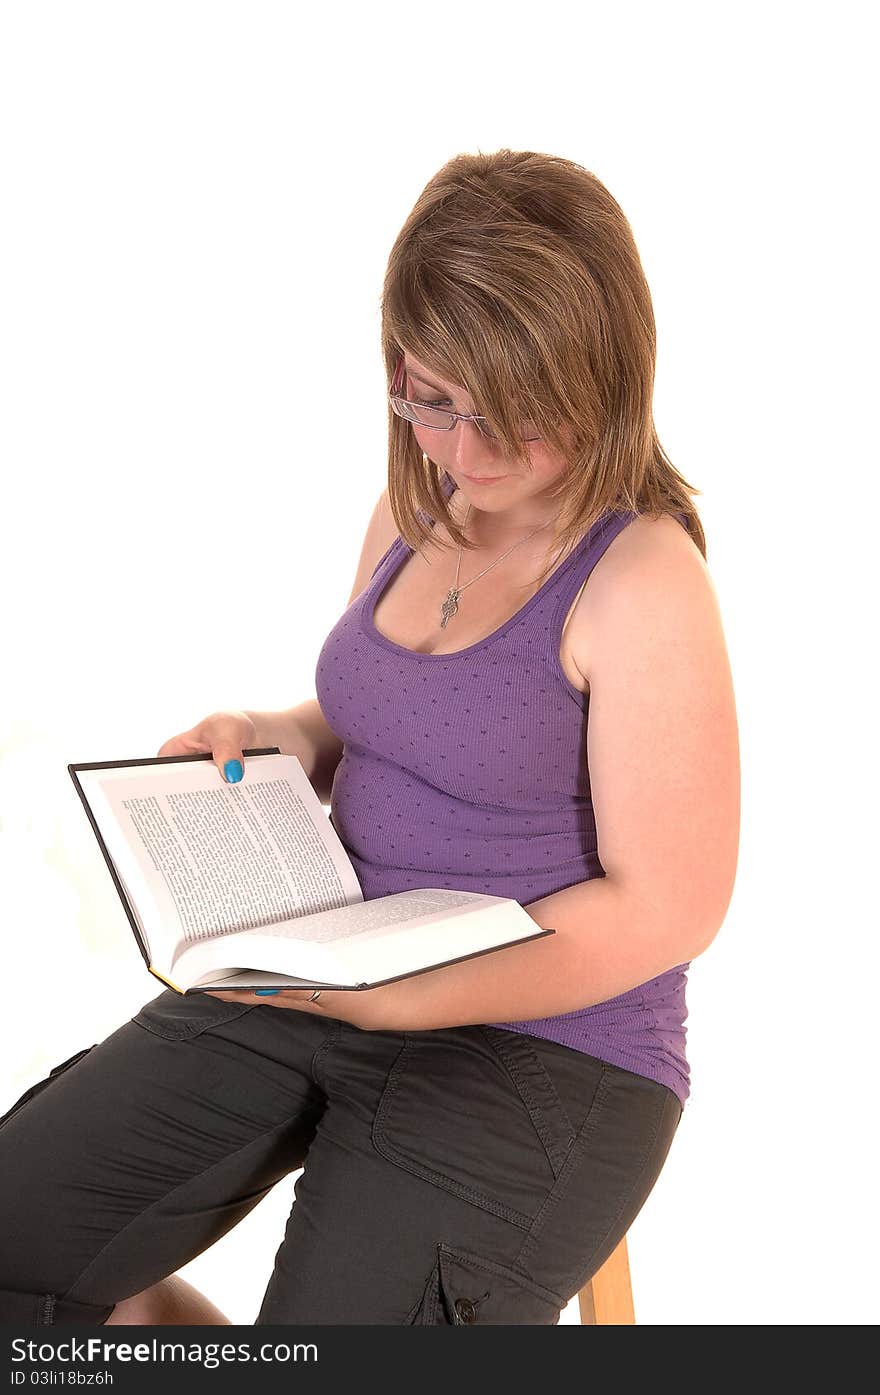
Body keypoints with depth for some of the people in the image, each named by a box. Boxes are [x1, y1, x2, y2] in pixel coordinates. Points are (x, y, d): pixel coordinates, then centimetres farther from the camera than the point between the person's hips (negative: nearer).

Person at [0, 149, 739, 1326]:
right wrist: (285, 740, -1)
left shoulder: (644, 584, -17)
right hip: (324, 983, 7)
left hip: (544, 1045, -6)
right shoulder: (413, 512, 7)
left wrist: (403, 997, -23)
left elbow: (664, 908, -16)